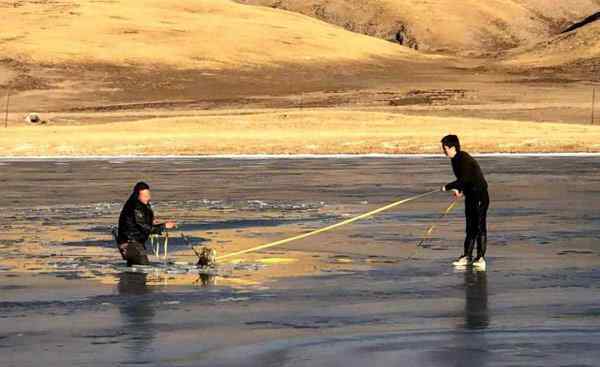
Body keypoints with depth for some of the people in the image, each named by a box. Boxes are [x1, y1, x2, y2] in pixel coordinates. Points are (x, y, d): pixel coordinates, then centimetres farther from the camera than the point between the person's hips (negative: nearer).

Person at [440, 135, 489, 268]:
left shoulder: (464, 159, -19)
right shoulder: (456, 160, 10)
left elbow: (464, 179, -27)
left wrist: (447, 187, -18)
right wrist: (460, 190, 6)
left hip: (480, 196, -10)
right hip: (470, 196, 10)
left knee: (480, 226, -7)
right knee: (470, 227, 13)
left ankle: (480, 257, -4)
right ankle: (467, 256, 18)